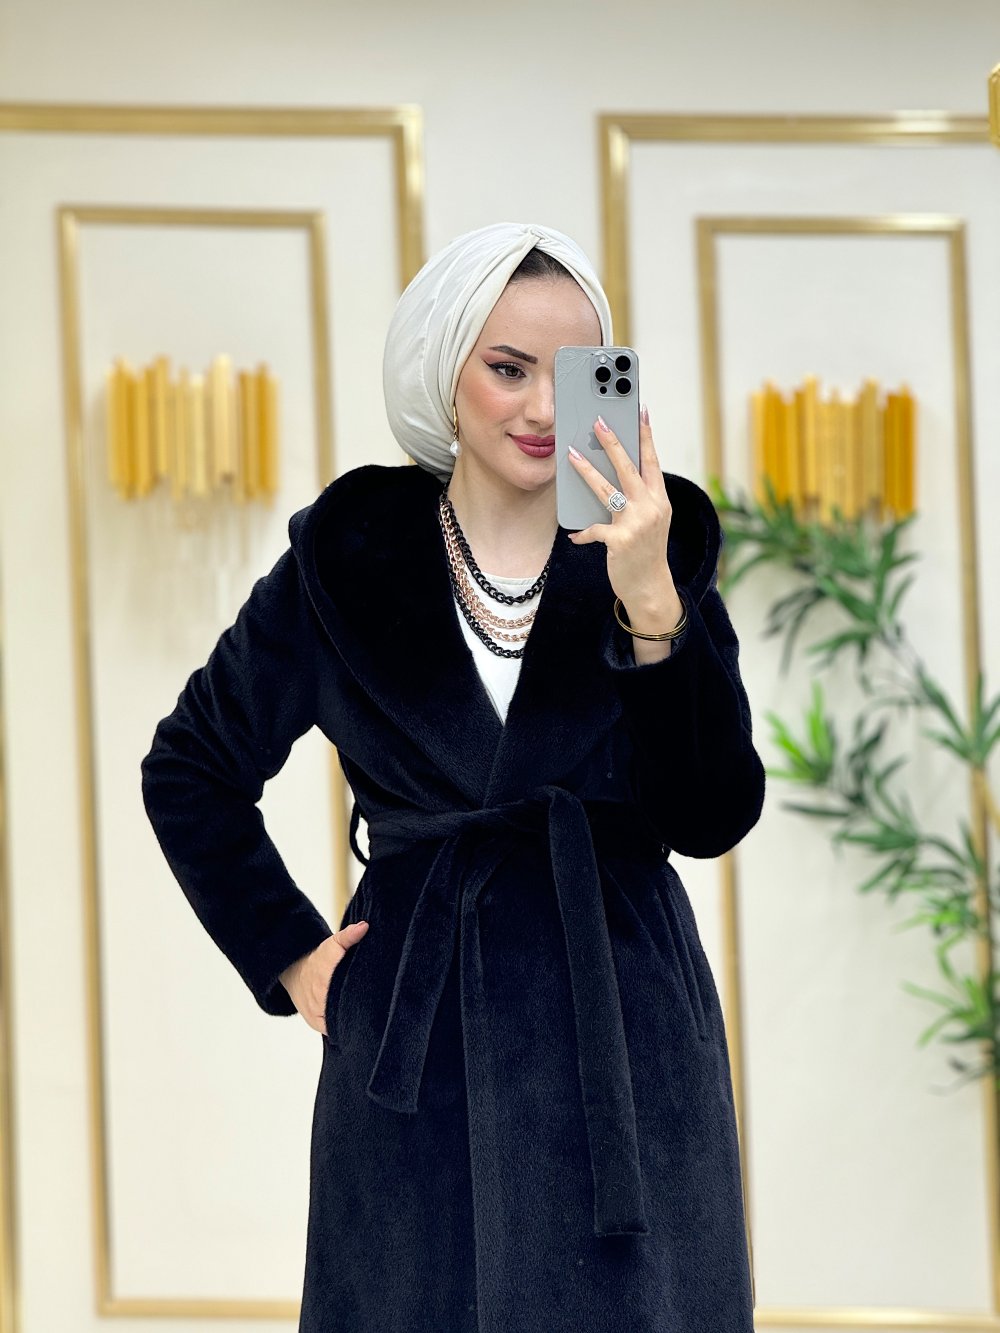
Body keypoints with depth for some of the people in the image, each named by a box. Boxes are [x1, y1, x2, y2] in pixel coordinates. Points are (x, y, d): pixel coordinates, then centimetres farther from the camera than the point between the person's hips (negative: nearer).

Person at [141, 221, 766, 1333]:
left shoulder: (659, 550, 0)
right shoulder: (346, 564, 0)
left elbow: (712, 818, -11)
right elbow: (190, 769, 12)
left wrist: (650, 603, -21)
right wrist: (289, 957, 5)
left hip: (623, 1036, 0)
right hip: (416, 1063, 0)